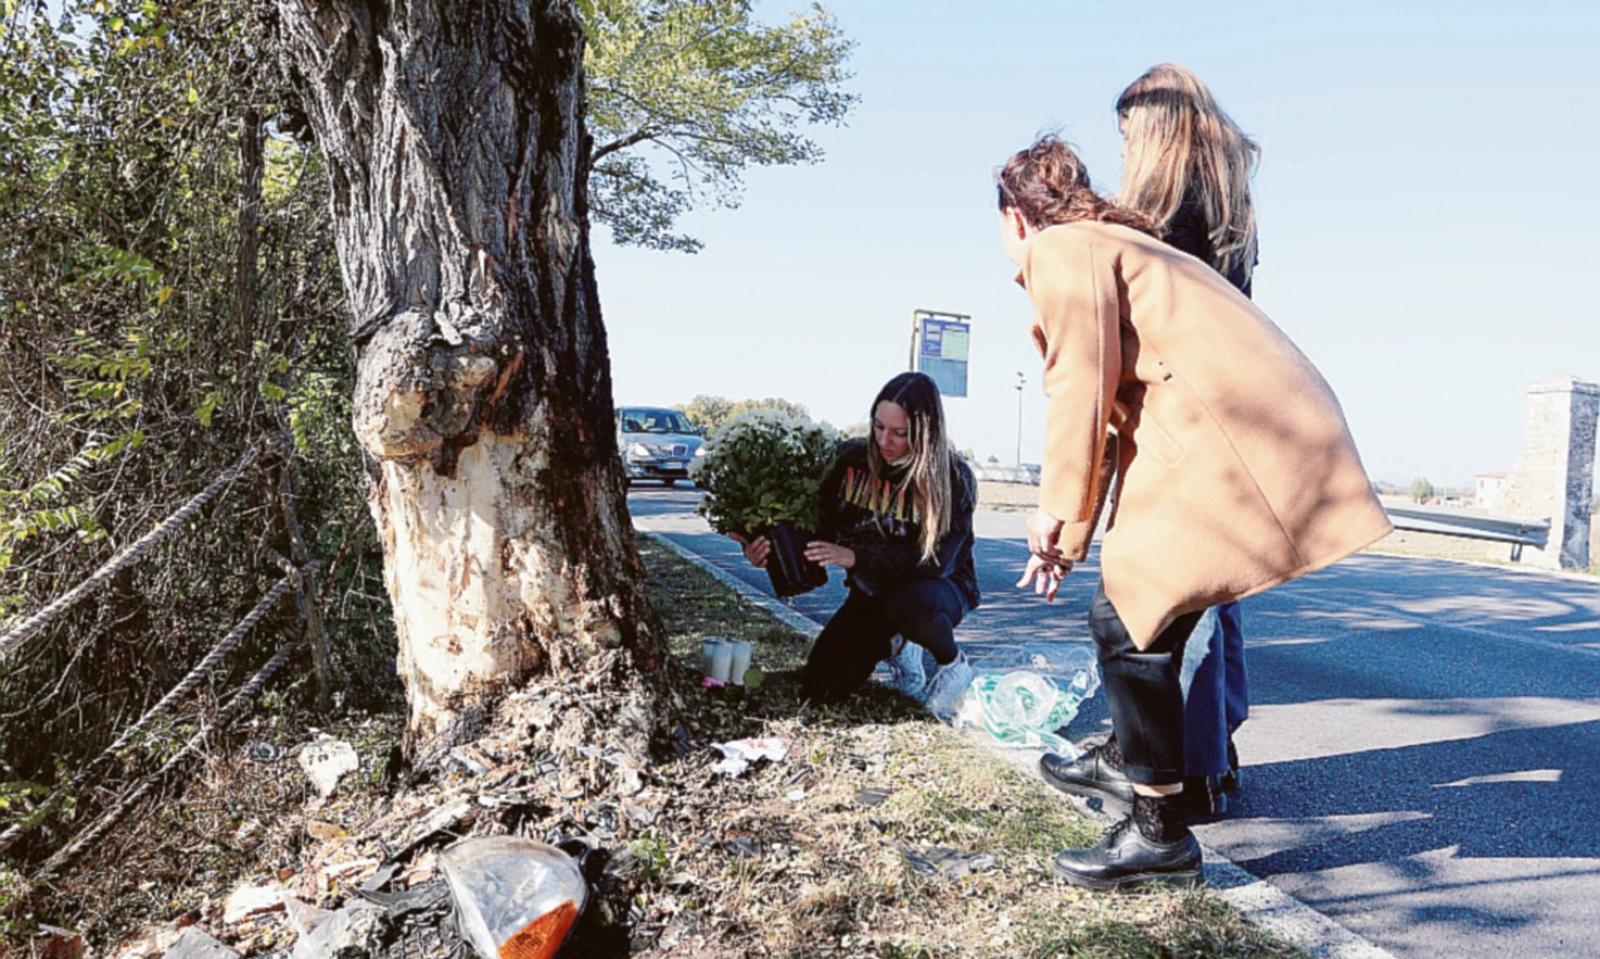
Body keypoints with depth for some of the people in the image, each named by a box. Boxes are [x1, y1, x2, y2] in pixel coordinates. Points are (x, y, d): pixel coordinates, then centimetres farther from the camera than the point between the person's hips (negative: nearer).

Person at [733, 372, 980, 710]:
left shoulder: (954, 479, -20)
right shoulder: (852, 460, -12)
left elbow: (936, 560, -28)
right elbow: (819, 527, -9)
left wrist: (856, 557, -34)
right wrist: (766, 549, -29)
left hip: (939, 586, -4)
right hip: (872, 592, 4)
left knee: (909, 602, -40)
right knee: (820, 689, -8)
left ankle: (953, 663, -5)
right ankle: (894, 645, 21)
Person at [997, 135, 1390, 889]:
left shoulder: (1058, 249, -2)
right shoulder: (1114, 242, 28)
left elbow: (1081, 390, -11)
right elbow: (1118, 400, 27)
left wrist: (1058, 517, 0)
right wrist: (1071, 537, 27)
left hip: (1232, 448, -10)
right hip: (1277, 431, 10)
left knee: (1125, 616, -6)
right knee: (1151, 598, 20)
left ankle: (1160, 832, 4)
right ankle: (1138, 752, 37)